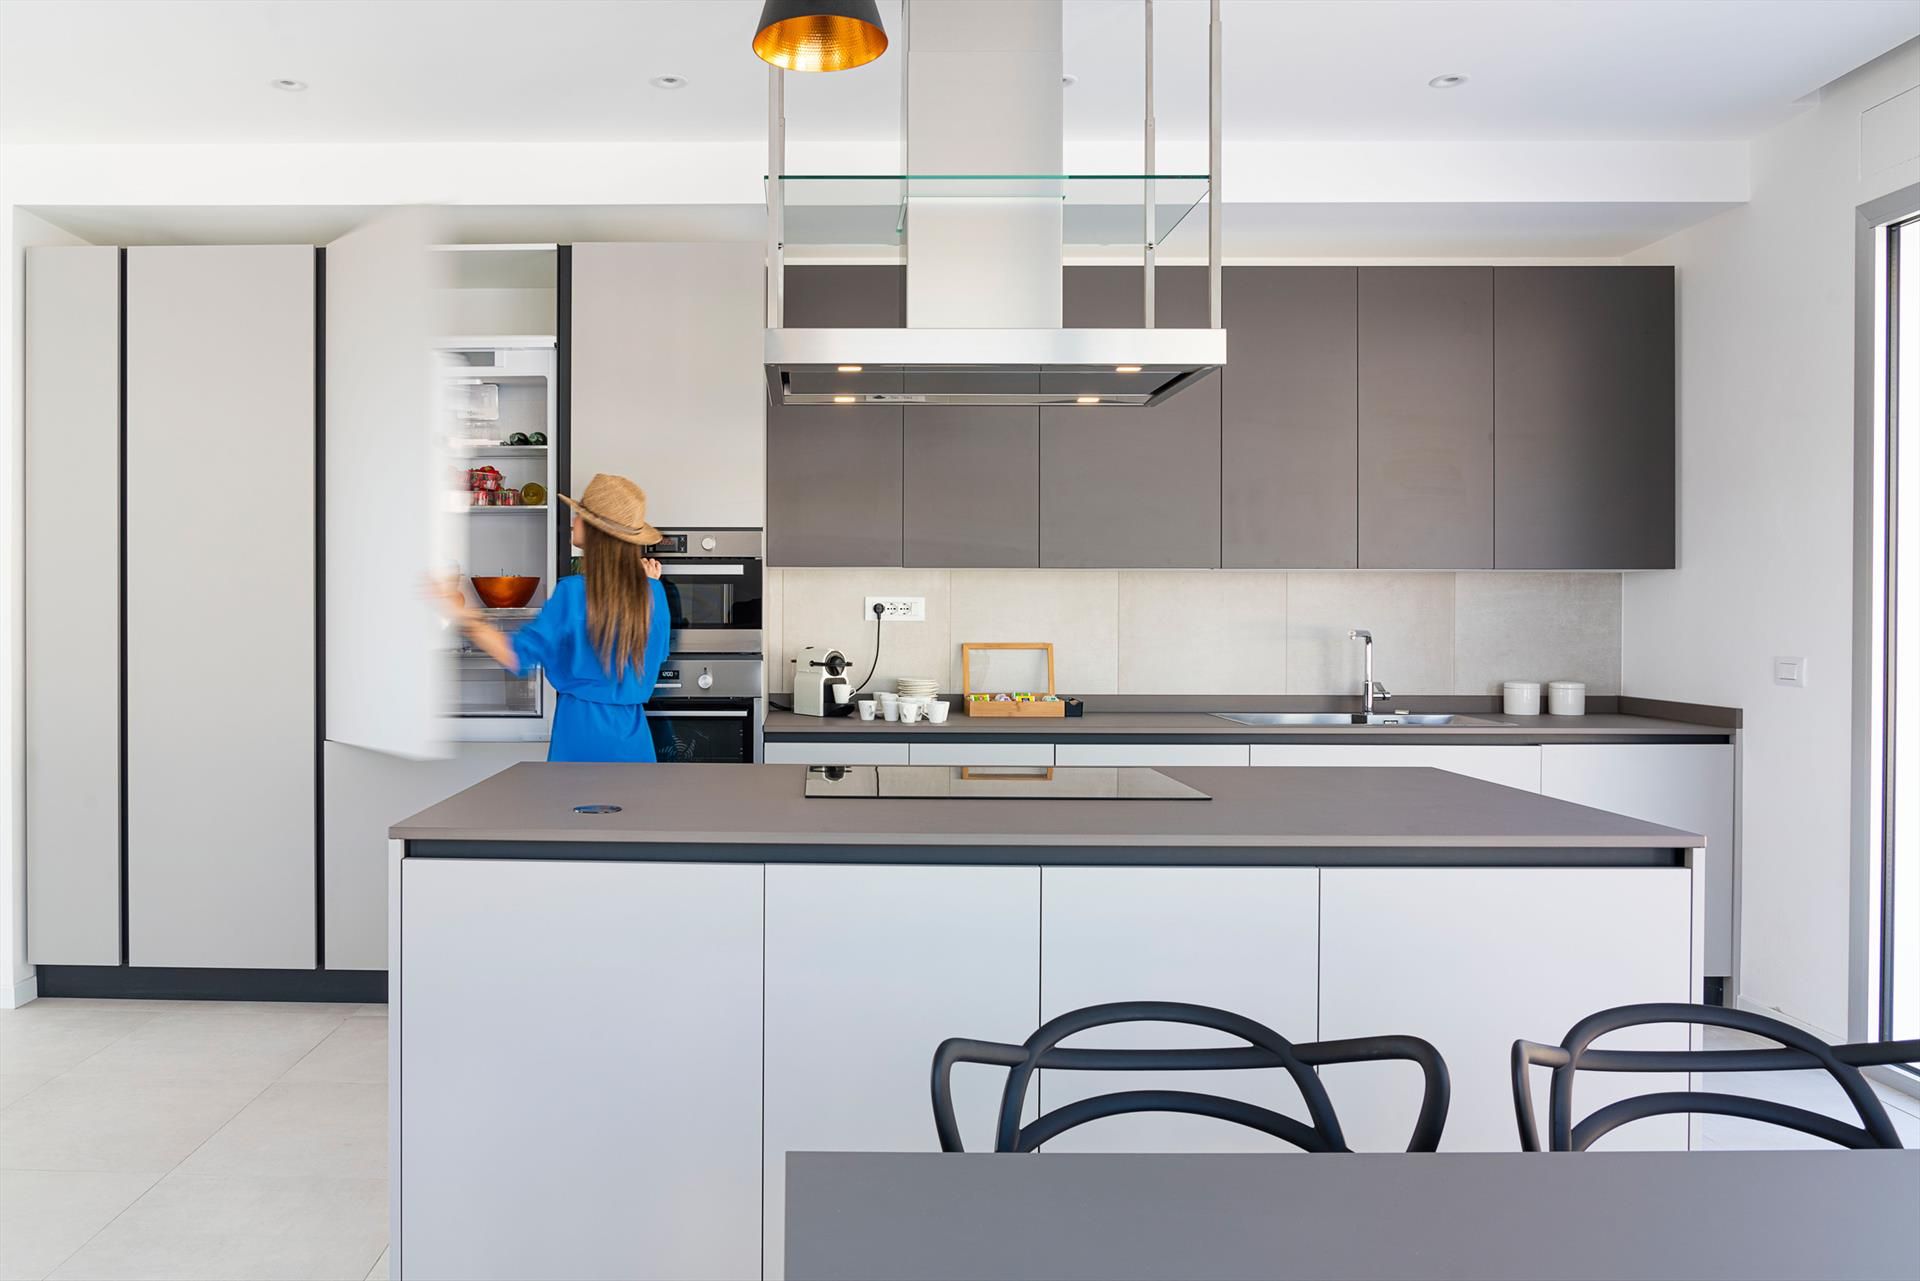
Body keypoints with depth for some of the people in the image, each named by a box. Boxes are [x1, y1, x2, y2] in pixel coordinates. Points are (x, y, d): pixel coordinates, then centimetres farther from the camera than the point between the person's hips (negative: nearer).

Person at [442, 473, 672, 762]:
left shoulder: (573, 591, -13)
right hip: (632, 732, 4)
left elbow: (517, 657, -14)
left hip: (583, 729, -4)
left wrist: (465, 615, -11)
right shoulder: (652, 592, -1)